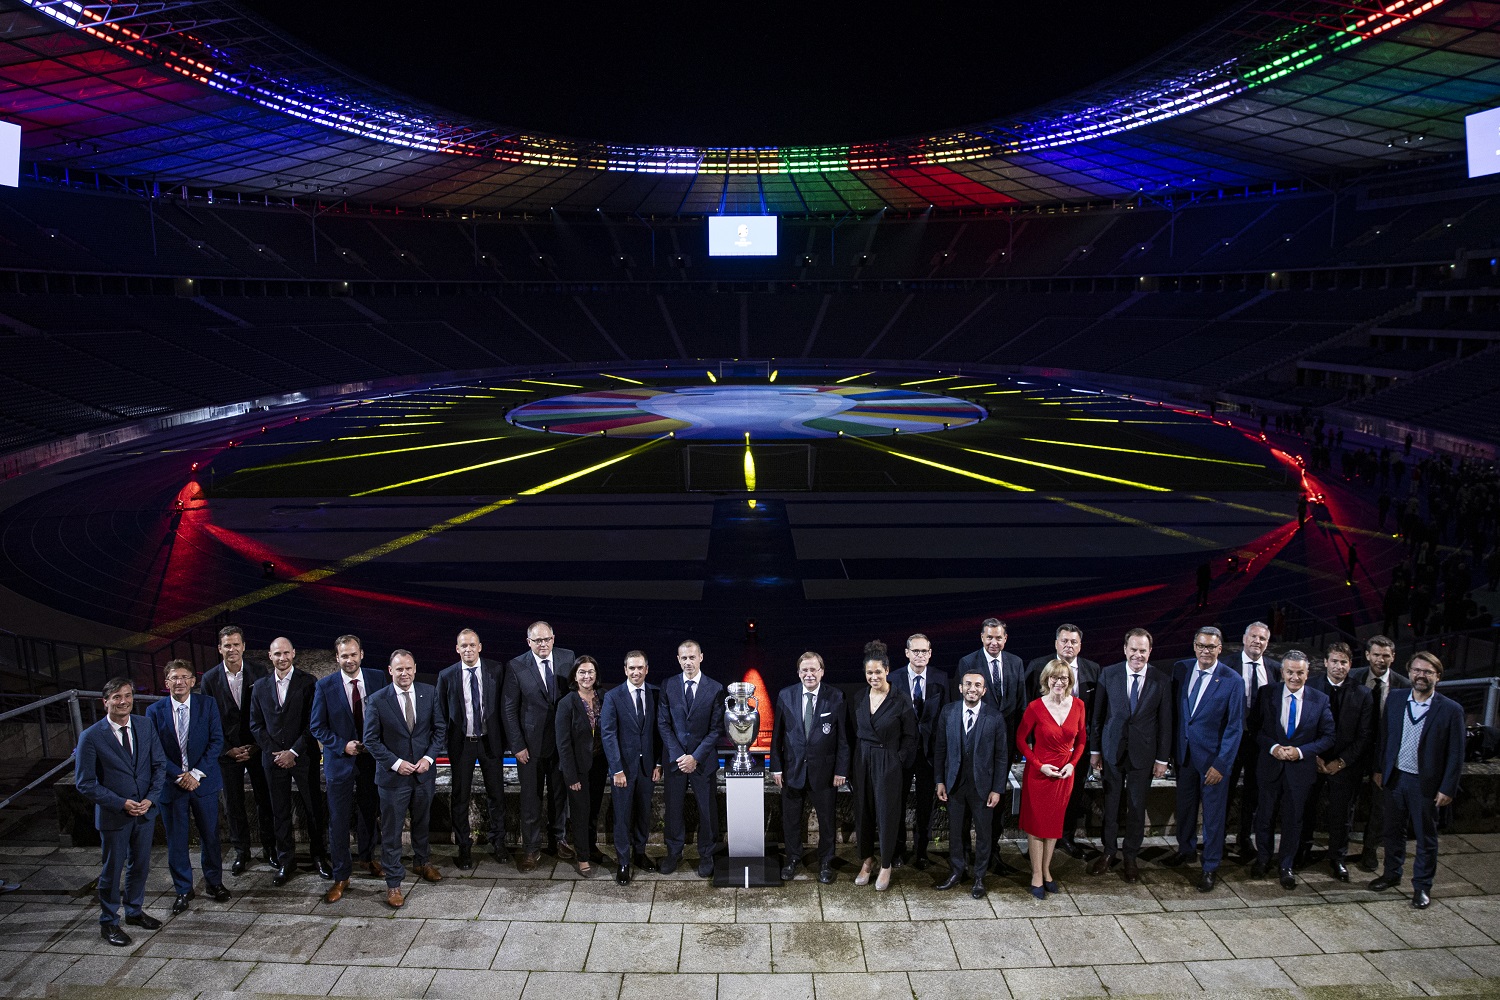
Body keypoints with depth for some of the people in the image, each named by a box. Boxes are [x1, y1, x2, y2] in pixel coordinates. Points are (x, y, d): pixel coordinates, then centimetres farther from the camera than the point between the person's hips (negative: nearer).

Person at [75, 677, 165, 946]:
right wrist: (121, 803, -18)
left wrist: (150, 798, -11)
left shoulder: (146, 729, -1)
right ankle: (109, 923, 27)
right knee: (111, 871, 9)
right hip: (113, 816, -4)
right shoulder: (91, 737, -14)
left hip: (145, 811, 4)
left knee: (140, 865, 18)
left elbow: (159, 765, 4)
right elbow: (85, 783, -12)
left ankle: (134, 911, 38)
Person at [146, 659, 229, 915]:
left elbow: (216, 741, -6)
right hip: (171, 786, 0)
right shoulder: (155, 711, -3)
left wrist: (196, 773, -14)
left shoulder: (207, 705, -3)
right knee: (176, 841, 8)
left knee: (210, 836, 9)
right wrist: (179, 776, -15)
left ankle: (213, 882, 27)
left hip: (203, 781, 0)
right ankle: (184, 890, 23)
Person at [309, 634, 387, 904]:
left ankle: (367, 857, 40)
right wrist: (342, 746, -14)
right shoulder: (324, 686, -8)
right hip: (340, 761, -2)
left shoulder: (377, 679, -3)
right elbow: (316, 727, -3)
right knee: (339, 821, 1)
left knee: (370, 812, 17)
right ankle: (341, 877, 13)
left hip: (372, 759, 2)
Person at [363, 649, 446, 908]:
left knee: (422, 823, 21)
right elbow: (371, 740, -7)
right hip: (393, 776, -3)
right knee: (391, 832, 3)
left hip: (424, 772, 3)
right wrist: (396, 763, -15)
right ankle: (393, 883, 15)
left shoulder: (429, 693, -4)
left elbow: (440, 729, 2)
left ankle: (422, 862, 44)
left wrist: (429, 757, -10)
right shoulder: (377, 700, -11)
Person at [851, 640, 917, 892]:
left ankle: (886, 865, 17)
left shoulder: (900, 702, -10)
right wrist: (857, 759, 6)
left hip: (888, 764, -4)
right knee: (863, 811, 10)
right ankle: (867, 859, 26)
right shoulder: (859, 701, 4)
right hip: (862, 763, 4)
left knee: (886, 813, 2)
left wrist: (899, 761, -8)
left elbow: (909, 736, -4)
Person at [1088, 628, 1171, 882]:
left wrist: (1163, 758, -1)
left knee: (1137, 806, 10)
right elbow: (1097, 715, 0)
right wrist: (1095, 750, 1)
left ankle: (1131, 856, 25)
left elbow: (1165, 722, -1)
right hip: (1112, 750, 0)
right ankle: (1109, 851, 27)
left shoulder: (1162, 681, -5)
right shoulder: (1108, 674, -5)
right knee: (1111, 804, 10)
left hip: (1143, 754, 0)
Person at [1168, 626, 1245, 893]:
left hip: (1213, 756, -4)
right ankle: (1186, 849, 40)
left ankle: (1210, 867, 20)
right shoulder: (1181, 669, -2)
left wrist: (1221, 764, -14)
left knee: (1213, 812, 6)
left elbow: (1235, 727, -11)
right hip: (1183, 751, 4)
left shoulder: (1233, 681, -13)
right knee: (1185, 804, 18)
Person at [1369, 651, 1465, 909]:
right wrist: (1379, 769, 7)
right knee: (1393, 831, 18)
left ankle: (1422, 886, 24)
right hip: (1395, 778, 4)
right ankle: (1392, 873, 36)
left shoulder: (1451, 710, -11)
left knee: (1426, 838, 10)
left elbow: (1456, 753, -9)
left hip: (1426, 783, -3)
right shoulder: (1395, 699, 0)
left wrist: (1447, 788, -10)